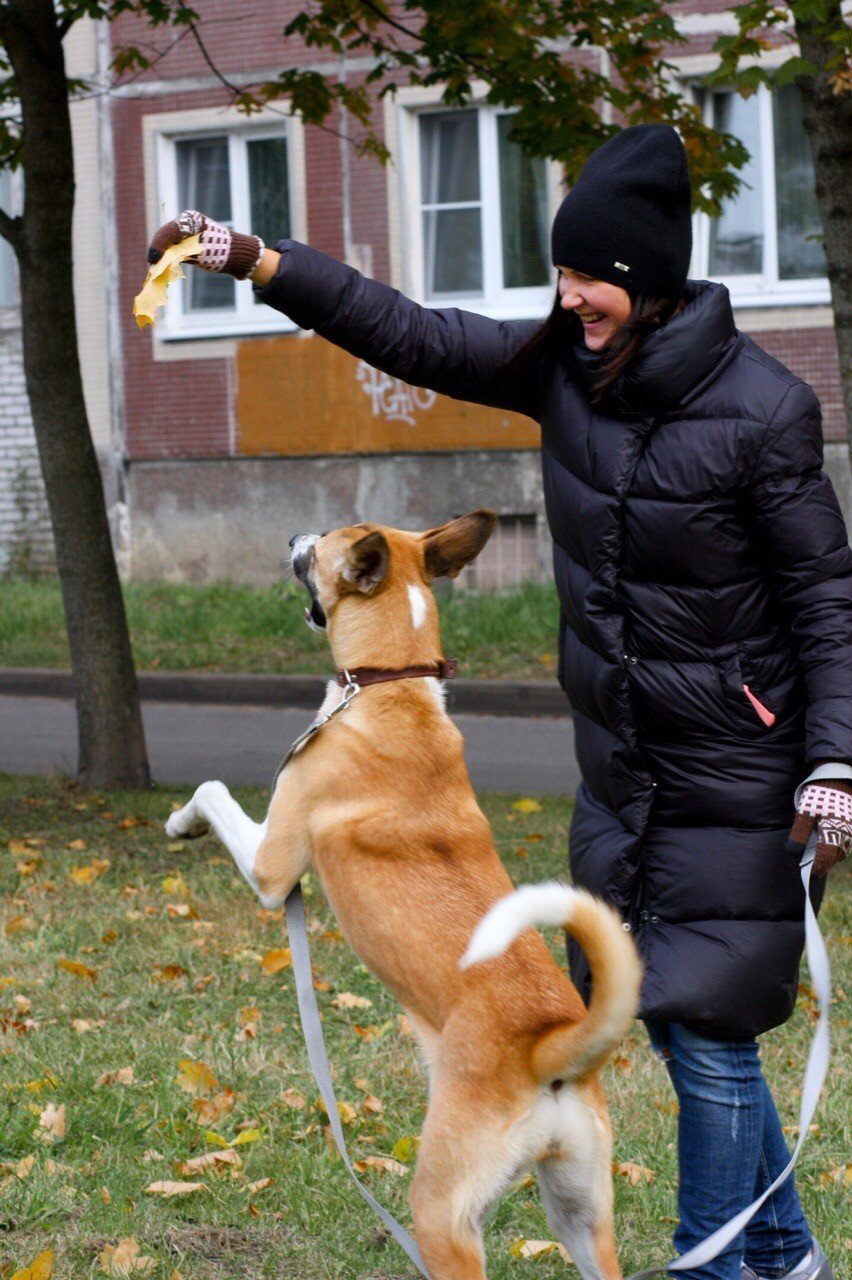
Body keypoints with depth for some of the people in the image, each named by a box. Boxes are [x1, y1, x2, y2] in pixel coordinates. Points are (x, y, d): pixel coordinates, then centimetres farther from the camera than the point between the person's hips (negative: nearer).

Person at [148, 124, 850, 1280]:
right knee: (672, 1012, 14)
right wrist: (257, 262, -6)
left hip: (735, 777, -7)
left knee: (706, 1027, -4)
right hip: (623, 769, 7)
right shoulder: (563, 365, -1)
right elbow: (412, 335, 3)